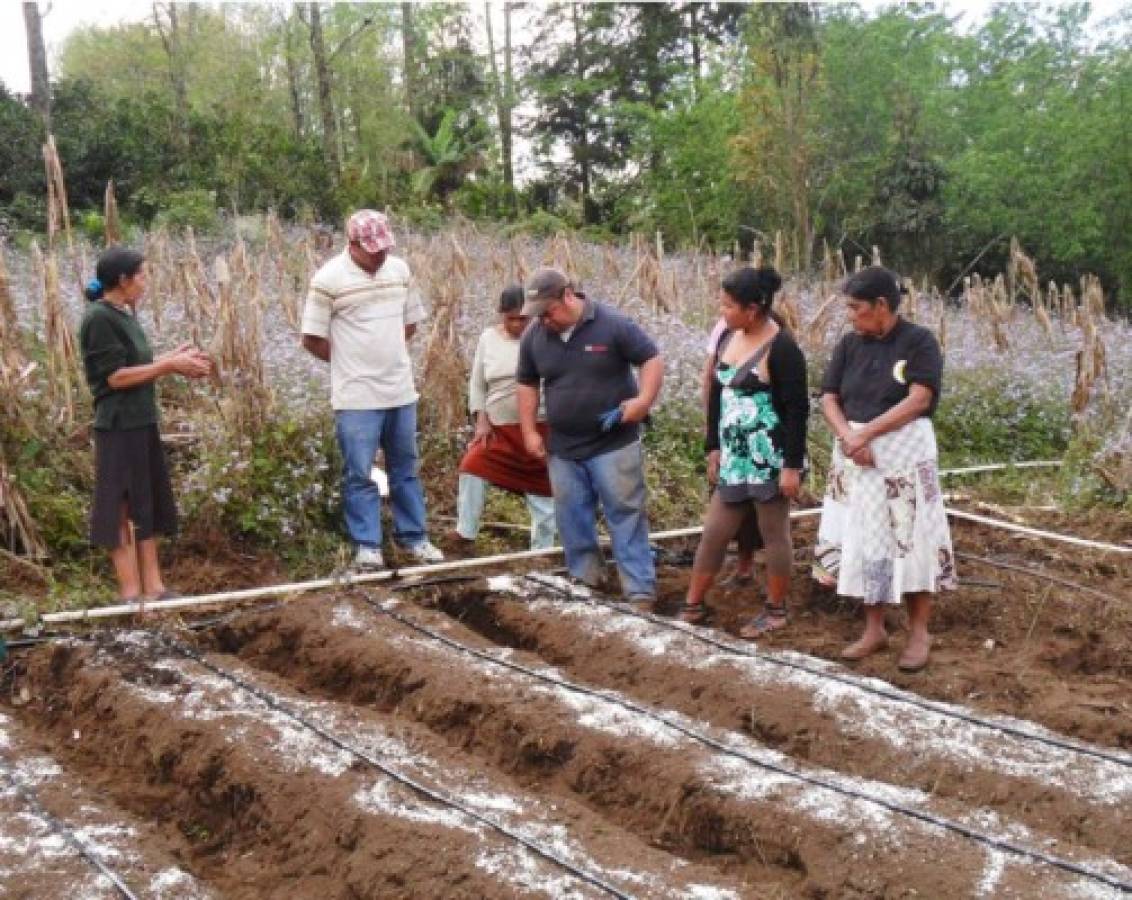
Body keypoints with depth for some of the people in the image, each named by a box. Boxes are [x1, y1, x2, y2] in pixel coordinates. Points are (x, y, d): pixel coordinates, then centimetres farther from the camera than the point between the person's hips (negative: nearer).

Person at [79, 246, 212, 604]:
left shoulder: (124, 314, 12)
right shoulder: (98, 318, -16)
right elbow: (116, 376, -18)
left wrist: (175, 359, 3)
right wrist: (170, 365, -16)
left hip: (142, 424, 9)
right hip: (119, 428, -9)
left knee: (148, 508, 12)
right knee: (124, 511, -2)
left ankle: (153, 587, 18)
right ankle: (131, 594, 5)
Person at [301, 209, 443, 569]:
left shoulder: (400, 270, 4)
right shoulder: (329, 279, -11)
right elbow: (313, 339, -8)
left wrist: (389, 357, 10)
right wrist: (351, 364, 2)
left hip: (401, 391, 5)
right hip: (356, 396, -5)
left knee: (406, 469, 13)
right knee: (359, 473, 1)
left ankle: (413, 537, 24)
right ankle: (367, 545, 9)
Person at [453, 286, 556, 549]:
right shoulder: (488, 338, 4)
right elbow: (477, 383, 10)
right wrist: (481, 420, 0)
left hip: (540, 426, -2)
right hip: (498, 427, 3)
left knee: (541, 485, 6)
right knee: (472, 467, -13)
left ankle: (542, 548, 19)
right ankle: (465, 533, 0)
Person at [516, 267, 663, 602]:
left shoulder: (612, 324, -14)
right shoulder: (534, 336, 0)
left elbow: (652, 359, -10)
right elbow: (527, 383, 12)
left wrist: (644, 399, -24)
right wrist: (529, 431, 6)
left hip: (614, 443, -5)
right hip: (563, 447, 5)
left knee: (625, 515, -3)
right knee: (572, 520, 11)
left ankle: (641, 590, 0)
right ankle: (585, 583, 26)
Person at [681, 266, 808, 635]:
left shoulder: (781, 348, -16)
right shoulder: (728, 337, 6)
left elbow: (797, 409, -17)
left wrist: (792, 465, -18)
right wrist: (714, 446, 15)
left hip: (770, 461, -8)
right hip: (736, 458, 8)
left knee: (773, 535, 5)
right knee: (714, 532, 12)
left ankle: (776, 611, 20)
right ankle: (693, 605, 23)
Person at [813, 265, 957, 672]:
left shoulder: (919, 341, -9)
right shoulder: (850, 344, 6)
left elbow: (919, 400, -17)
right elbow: (829, 398, 3)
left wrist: (866, 433, -18)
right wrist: (848, 436, -15)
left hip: (905, 452, -5)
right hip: (856, 455, 5)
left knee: (911, 538, 0)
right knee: (863, 540, 8)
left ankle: (919, 632, 11)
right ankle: (874, 629, 20)